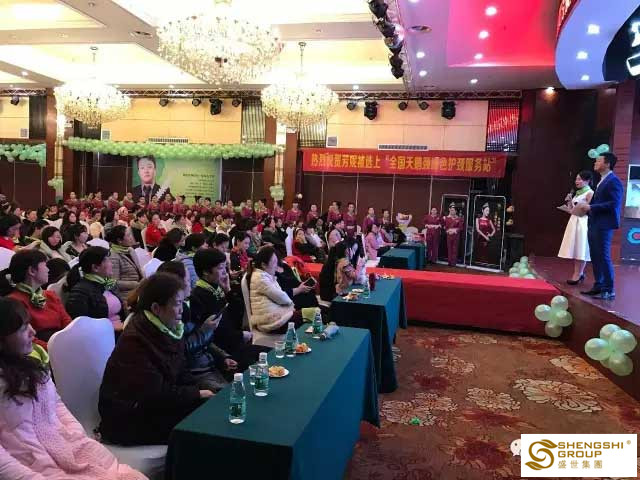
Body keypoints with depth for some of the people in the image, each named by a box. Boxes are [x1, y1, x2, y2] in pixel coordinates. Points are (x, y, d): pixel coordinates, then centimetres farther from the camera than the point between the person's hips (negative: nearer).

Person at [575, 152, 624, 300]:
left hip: (604, 225, -9)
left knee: (604, 257, -6)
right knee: (595, 257, 12)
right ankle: (598, 286, 20)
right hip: (594, 224, 10)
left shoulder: (614, 181, -11)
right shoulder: (602, 181, 18)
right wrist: (587, 208, 6)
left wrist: (590, 207, -19)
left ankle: (609, 290, 0)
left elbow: (614, 204, -20)